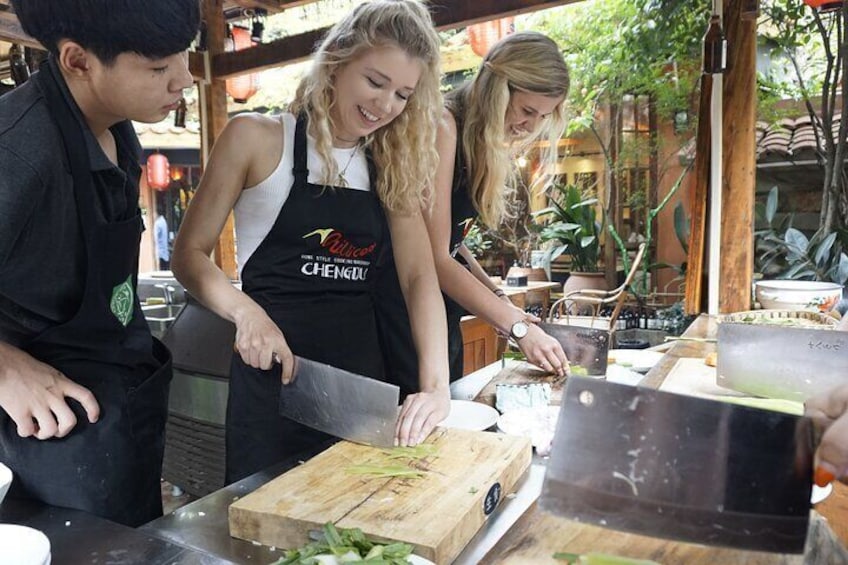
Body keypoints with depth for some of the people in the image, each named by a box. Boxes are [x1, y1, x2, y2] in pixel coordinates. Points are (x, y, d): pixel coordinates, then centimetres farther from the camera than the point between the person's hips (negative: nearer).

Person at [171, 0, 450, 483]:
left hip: (363, 379, 4)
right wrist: (246, 311, -23)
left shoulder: (392, 167, 6)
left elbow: (420, 275, -5)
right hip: (274, 377, -4)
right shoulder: (258, 138, -5)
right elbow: (190, 254, -3)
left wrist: (437, 385, -18)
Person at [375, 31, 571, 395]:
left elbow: (449, 240, 10)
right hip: (401, 301, -9)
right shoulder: (442, 127, -17)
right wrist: (518, 327, -19)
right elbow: (434, 257, -21)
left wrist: (499, 298, -1)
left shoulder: (483, 140, 9)